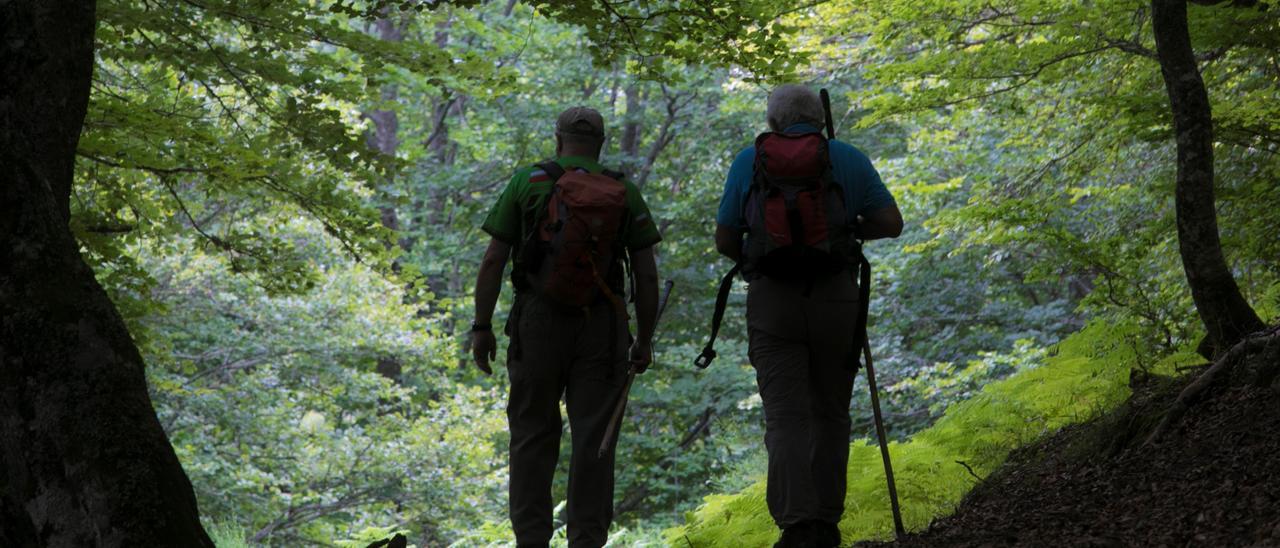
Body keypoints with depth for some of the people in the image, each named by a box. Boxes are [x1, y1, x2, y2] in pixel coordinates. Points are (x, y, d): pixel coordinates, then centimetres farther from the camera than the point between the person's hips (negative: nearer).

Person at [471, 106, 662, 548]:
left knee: (533, 434, 8)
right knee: (593, 439, 2)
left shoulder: (526, 182, 4)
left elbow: (493, 260, -2)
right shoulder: (624, 193, 7)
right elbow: (647, 275, 3)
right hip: (602, 325, 1)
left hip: (538, 321, 0)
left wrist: (482, 327, 3)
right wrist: (645, 340, 9)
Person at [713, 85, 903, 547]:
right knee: (829, 413, 14)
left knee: (786, 417, -4)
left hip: (772, 300, -1)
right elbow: (892, 223, 2)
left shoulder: (749, 162, 7)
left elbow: (724, 241, 10)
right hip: (835, 298, 1)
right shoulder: (849, 159, 8)